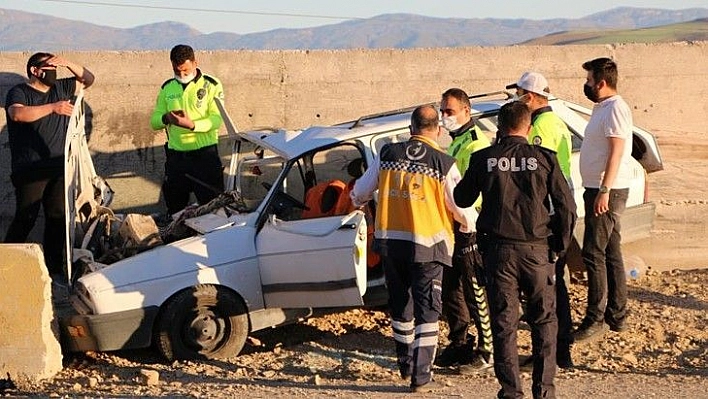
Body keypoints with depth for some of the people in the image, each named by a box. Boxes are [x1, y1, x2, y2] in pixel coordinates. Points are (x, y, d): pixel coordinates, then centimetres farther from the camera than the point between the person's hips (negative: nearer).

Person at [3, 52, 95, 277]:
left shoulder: (60, 89, 12)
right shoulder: (19, 93, -6)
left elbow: (88, 79, 20)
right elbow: (17, 114, -27)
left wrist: (68, 64, 2)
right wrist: (53, 107, -34)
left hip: (59, 168, 6)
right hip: (31, 171, -6)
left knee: (58, 218, 7)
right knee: (25, 219, -5)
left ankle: (55, 268, 16)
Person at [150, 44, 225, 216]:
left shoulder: (211, 85, -2)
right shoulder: (167, 88, 10)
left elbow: (216, 119, -13)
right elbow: (154, 121, 7)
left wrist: (192, 124, -30)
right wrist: (166, 118, -16)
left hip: (205, 155, -4)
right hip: (175, 155, 4)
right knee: (174, 209, 12)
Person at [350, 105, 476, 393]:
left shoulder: (388, 155, 1)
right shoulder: (444, 163, -9)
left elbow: (360, 192, 14)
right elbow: (462, 209, -4)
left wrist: (358, 201, 38)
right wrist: (469, 224, 19)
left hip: (389, 241, 4)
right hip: (426, 245, -4)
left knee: (400, 305, 20)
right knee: (427, 311, 3)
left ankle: (406, 366, 32)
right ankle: (421, 377, 0)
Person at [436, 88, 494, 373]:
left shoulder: (475, 144, -16)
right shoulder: (455, 142, 17)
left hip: (470, 228, -10)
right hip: (453, 226, 10)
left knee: (476, 292, -3)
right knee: (451, 290, 16)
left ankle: (487, 351, 5)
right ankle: (458, 344, 27)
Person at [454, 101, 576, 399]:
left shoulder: (483, 159, -1)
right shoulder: (543, 159, -3)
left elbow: (461, 199, 12)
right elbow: (566, 206, -4)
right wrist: (559, 244, 10)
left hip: (498, 250, 0)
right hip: (537, 250, 0)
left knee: (504, 321, 7)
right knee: (544, 319, 13)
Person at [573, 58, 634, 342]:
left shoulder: (615, 108, -14)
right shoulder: (602, 108, 17)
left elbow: (616, 152, -21)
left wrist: (604, 190, -25)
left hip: (608, 192, -10)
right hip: (599, 190, 10)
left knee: (594, 254, -9)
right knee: (611, 254, 12)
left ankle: (596, 319, -6)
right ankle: (617, 316, 18)